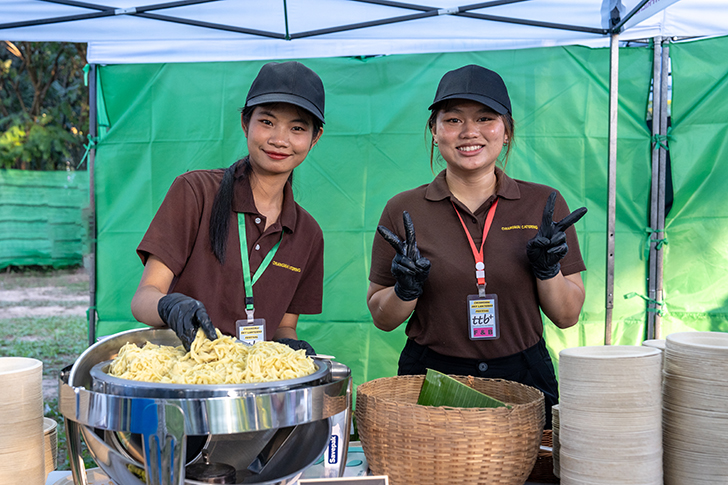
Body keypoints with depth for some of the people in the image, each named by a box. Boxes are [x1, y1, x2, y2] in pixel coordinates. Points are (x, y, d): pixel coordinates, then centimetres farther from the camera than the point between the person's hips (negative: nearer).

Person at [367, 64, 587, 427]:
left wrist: (548, 270, -14)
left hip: (524, 381, 1)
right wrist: (405, 290, -15)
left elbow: (567, 316, 4)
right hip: (429, 380, 0)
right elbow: (382, 319, 5)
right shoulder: (404, 211, 0)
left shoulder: (543, 205, 1)